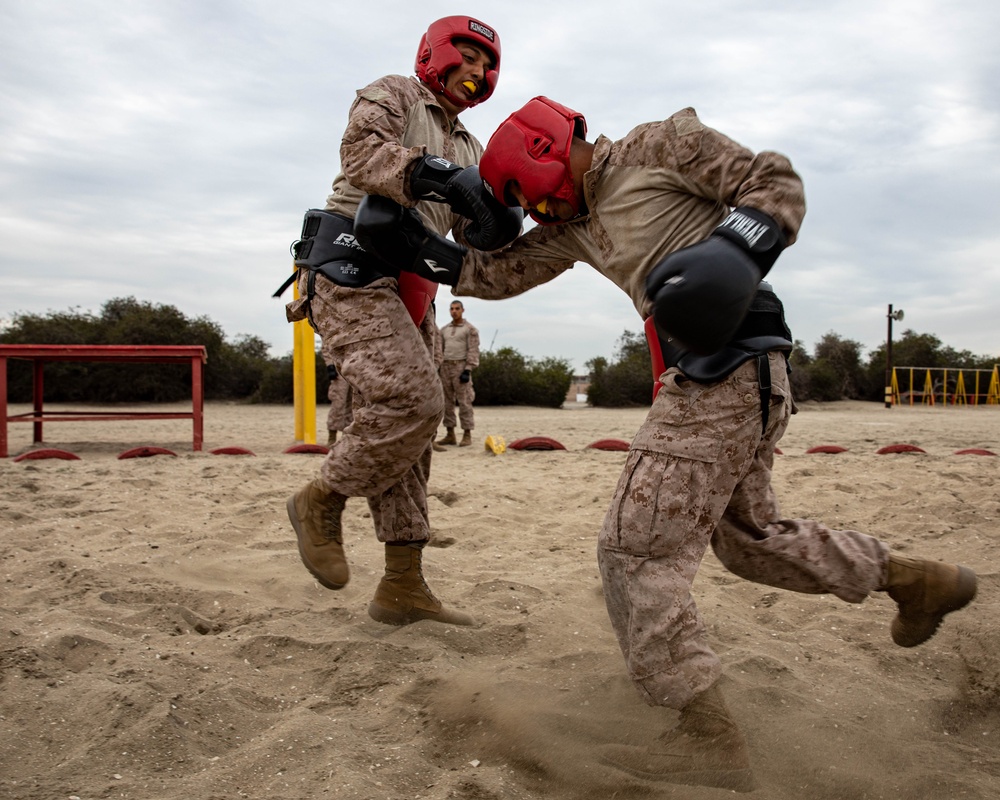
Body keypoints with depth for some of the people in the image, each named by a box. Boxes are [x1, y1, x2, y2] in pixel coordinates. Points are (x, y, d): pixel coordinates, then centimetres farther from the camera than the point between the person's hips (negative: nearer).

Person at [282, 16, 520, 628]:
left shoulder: (469, 150, 26)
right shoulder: (392, 95, 6)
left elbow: (474, 232, 11)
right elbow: (363, 151, -16)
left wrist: (497, 224, -13)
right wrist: (436, 174, -31)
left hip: (408, 295, 8)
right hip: (352, 273, -8)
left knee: (408, 438, 3)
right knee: (413, 402, -24)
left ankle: (403, 586, 8)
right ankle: (322, 501, -3)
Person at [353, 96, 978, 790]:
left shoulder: (658, 146, 0)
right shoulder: (570, 226, 22)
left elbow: (777, 181, -3)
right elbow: (498, 274, 25)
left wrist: (733, 250, -22)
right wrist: (414, 242, 17)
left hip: (730, 366, -10)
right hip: (706, 377, 10)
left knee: (638, 546, -11)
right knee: (750, 536, 20)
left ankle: (709, 736, -7)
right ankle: (922, 581, 33)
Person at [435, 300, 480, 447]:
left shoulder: (470, 329, -2)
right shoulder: (444, 329, 15)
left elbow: (473, 351, -8)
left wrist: (468, 370, -17)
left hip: (461, 367, -6)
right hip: (446, 367, 6)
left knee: (464, 401, -7)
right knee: (447, 401, 4)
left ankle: (467, 435, -3)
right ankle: (450, 435, 9)